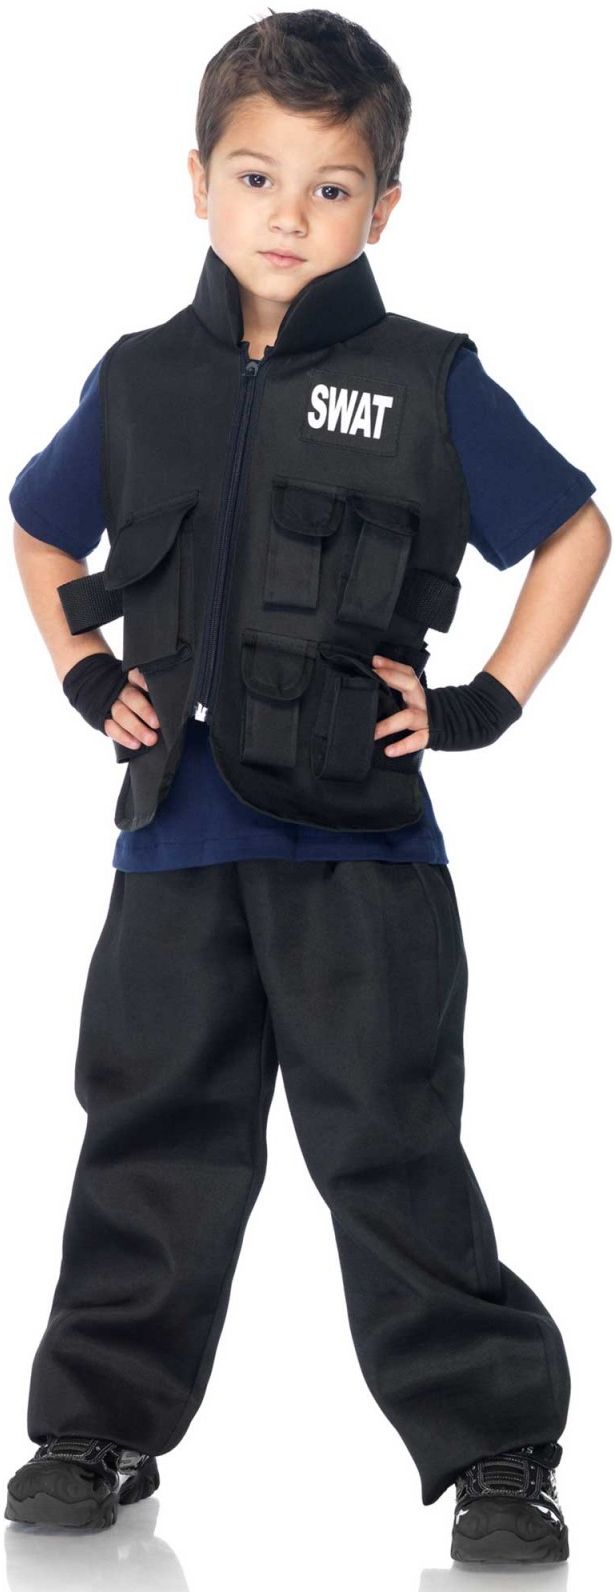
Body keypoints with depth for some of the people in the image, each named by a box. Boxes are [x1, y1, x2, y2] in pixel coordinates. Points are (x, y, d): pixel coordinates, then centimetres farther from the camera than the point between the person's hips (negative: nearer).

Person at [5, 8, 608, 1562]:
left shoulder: (428, 383, -3)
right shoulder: (141, 382, 7)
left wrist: (488, 702, -3)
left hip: (359, 841, -3)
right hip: (178, 836, 3)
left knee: (392, 1155, -2)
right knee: (153, 1139, 11)